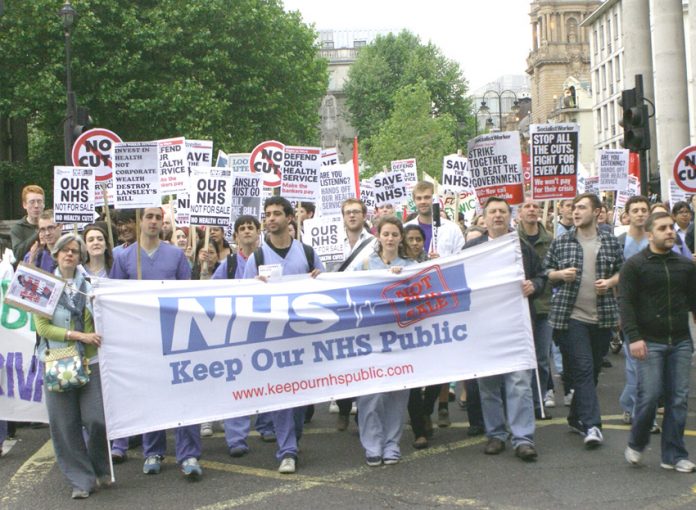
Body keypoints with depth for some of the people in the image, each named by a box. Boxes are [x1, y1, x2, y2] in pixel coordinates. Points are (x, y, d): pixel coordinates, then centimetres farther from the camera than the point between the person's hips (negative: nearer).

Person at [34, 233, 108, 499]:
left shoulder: (90, 285, 8)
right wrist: (79, 335, -14)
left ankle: (99, 469, 19)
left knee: (97, 419, -7)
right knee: (65, 425, 0)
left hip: (91, 361, 1)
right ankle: (81, 479, 14)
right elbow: (42, 327, -6)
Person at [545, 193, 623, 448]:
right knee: (583, 369, -11)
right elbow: (545, 270, 10)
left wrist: (610, 282, -6)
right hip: (572, 316, -3)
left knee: (593, 370, 11)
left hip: (602, 317, 3)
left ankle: (576, 417, 27)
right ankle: (592, 425, -13)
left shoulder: (610, 242, 6)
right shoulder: (560, 242, 3)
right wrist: (560, 274, -10)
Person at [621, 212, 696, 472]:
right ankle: (636, 444, 17)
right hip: (649, 342, -4)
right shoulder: (634, 265, -2)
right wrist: (634, 337, -16)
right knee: (649, 395, -7)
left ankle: (674, 455, 13)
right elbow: (626, 303, -7)